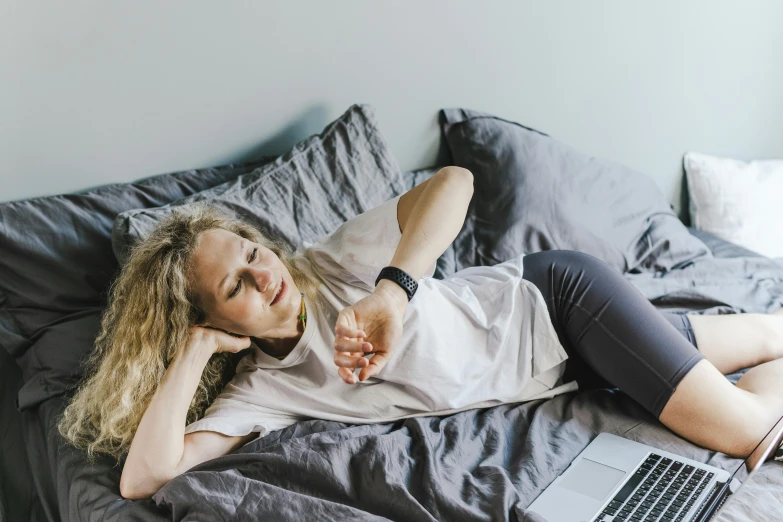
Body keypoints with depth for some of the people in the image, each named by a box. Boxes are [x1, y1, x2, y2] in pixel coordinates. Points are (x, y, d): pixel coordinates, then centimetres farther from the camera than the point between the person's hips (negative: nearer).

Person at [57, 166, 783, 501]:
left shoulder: (329, 262, -22)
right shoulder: (263, 387, -14)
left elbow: (453, 181, -32)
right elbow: (143, 476, -21)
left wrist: (392, 290, -43)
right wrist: (197, 348, -23)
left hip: (549, 297, -3)